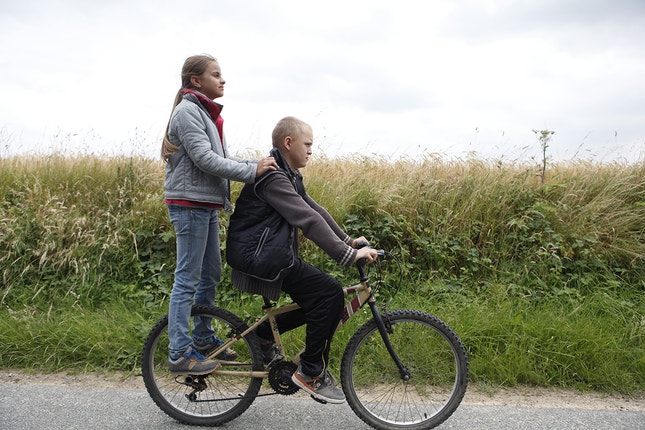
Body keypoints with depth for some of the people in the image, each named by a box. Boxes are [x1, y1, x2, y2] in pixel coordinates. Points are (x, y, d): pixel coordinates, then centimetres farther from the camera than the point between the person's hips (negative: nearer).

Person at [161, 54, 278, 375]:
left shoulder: (205, 112, 18)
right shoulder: (187, 111, -12)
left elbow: (219, 157, 14)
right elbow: (205, 159, -21)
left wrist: (256, 164, 0)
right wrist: (252, 171, -19)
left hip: (206, 205, 10)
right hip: (190, 204, -10)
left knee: (210, 274, 15)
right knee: (188, 278, -5)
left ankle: (203, 339, 29)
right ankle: (180, 354, 4)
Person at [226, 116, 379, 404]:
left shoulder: (288, 175, 15)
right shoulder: (273, 177, -18)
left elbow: (315, 209, 16)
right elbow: (309, 221, -26)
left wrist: (348, 240, 12)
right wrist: (348, 254, -27)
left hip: (269, 254, 11)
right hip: (258, 256, -11)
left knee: (316, 299, 9)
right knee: (330, 293, -16)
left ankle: (263, 333, 21)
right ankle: (311, 372, -5)